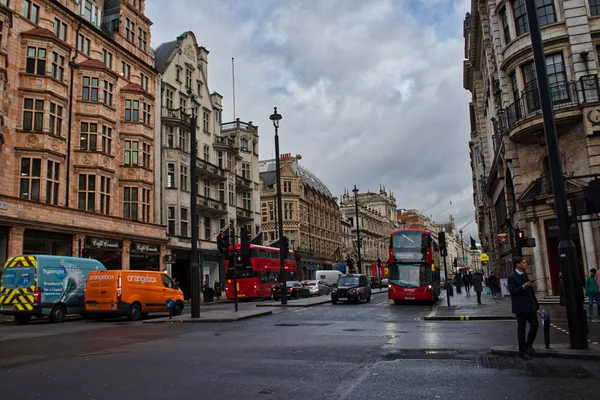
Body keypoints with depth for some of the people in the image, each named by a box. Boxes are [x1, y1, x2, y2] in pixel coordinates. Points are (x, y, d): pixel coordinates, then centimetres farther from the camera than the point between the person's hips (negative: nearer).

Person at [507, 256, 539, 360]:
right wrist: (523, 287, -27)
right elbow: (512, 291, -17)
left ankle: (529, 345, 30)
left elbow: (530, 290, 19)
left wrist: (535, 303, 17)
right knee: (521, 329, 2)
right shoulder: (512, 277, -12)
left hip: (530, 306, 7)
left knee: (534, 326, 8)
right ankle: (522, 351, 12)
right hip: (520, 307, -7)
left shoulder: (525, 274, 12)